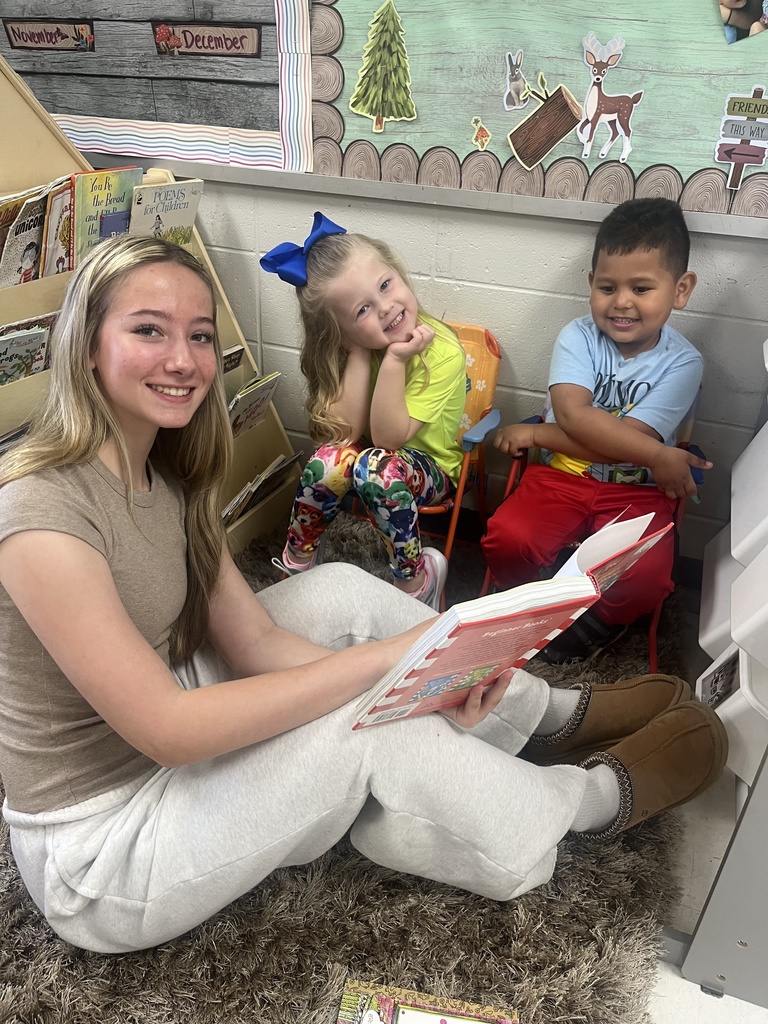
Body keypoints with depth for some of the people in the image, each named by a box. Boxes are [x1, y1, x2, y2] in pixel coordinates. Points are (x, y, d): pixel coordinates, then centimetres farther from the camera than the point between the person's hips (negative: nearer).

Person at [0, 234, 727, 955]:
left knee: (339, 590, -5)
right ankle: (597, 797, 5)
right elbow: (166, 730, -30)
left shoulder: (163, 475, -2)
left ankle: (558, 714, 12)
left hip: (159, 744, 7)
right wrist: (384, 657, -30)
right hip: (97, 856, -7)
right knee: (364, 724, -23)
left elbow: (256, 641, -6)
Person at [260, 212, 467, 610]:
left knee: (377, 466, -35)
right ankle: (295, 562, -3)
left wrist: (394, 361, -35)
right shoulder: (347, 349, -10)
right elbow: (343, 433, -21)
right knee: (330, 460, -29)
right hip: (367, 455, 4)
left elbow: (388, 437, -27)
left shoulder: (443, 352, -24)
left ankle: (416, 577, -14)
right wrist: (359, 354, -25)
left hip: (430, 468, -3)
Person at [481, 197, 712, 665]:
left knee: (645, 577, -28)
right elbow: (573, 415, -18)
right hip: (562, 476, 1)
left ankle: (600, 623, 8)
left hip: (638, 491, -1)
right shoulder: (578, 337, -2)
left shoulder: (682, 363, -6)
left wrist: (537, 434, -14)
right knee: (507, 538, -26)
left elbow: (623, 441, -15)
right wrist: (658, 456, -21)